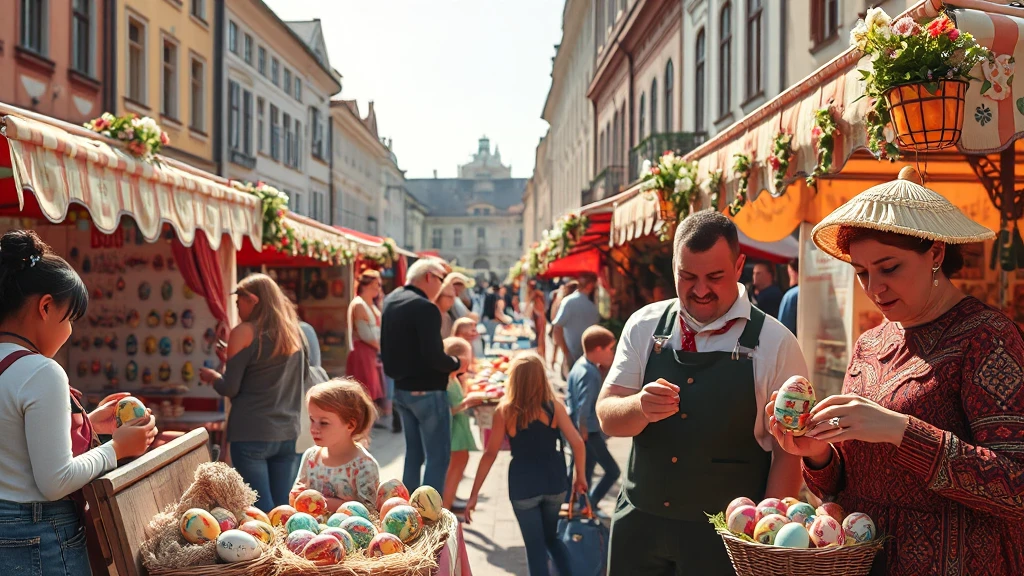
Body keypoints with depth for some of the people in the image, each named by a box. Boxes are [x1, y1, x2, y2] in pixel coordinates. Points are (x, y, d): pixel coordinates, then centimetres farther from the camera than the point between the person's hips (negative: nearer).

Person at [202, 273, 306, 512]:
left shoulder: (244, 333, -8)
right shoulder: (293, 332, 9)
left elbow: (230, 388, -7)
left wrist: (211, 376, 13)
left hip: (251, 434, -5)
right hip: (288, 433, 5)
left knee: (261, 511, -2)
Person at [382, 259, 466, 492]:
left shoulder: (391, 301, 7)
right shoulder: (425, 308, -21)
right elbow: (434, 357, -24)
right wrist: (457, 364, -7)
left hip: (401, 388, 9)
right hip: (427, 391, -9)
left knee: (414, 453, 19)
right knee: (437, 457, -1)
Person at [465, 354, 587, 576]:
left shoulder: (504, 412, -9)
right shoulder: (554, 407, -6)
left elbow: (490, 454, -7)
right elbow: (577, 443, -9)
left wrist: (474, 494, -2)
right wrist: (580, 477, 6)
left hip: (524, 487, -2)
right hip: (553, 484, 2)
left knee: (535, 547, 10)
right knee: (551, 538, 26)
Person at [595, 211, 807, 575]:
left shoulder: (776, 343, -8)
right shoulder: (645, 326, 0)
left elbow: (787, 453, -6)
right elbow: (607, 417, -3)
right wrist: (641, 406, -23)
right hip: (639, 523, 3)